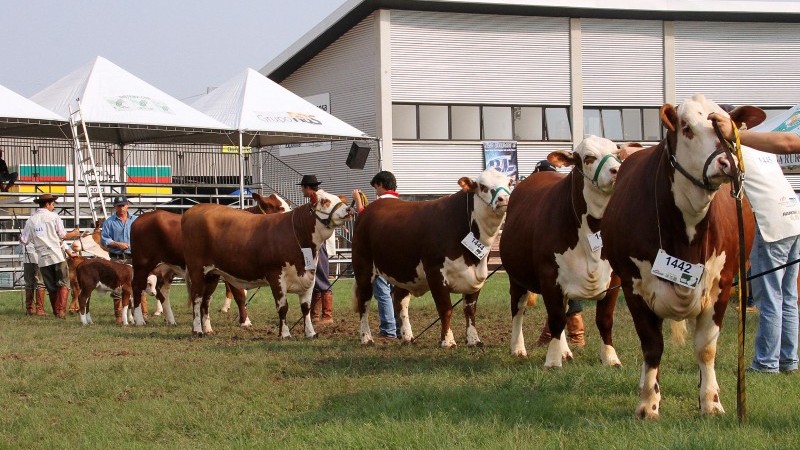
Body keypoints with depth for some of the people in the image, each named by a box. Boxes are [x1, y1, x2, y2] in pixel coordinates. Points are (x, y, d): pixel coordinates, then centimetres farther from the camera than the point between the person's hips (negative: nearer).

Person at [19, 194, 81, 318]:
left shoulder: (31, 220, 7)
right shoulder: (54, 216, -1)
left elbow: (24, 241, 8)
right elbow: (63, 235, 0)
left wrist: (21, 236, 31)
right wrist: (74, 234, 19)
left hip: (42, 258, 4)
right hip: (57, 255, -4)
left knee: (51, 287, 12)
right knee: (63, 284, -1)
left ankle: (56, 312, 11)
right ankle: (61, 310, -17)